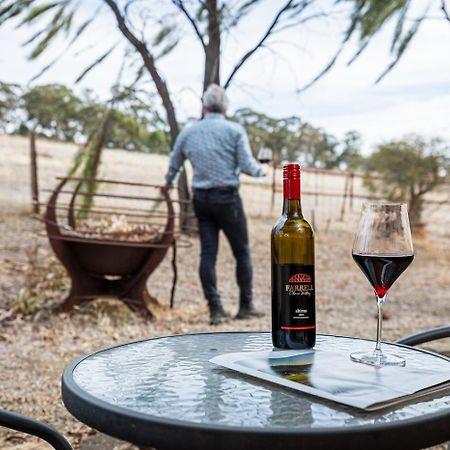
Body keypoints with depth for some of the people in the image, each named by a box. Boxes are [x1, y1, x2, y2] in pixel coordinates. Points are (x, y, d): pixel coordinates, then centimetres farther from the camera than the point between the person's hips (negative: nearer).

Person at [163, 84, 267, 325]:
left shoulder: (188, 132, 8)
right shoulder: (234, 130, -4)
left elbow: (174, 164, 20)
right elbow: (247, 165, -9)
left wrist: (168, 183, 40)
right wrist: (261, 170, 14)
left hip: (201, 199, 4)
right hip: (227, 198, -4)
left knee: (208, 253, 4)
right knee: (242, 252, 8)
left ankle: (215, 309, 4)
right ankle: (246, 305, 15)